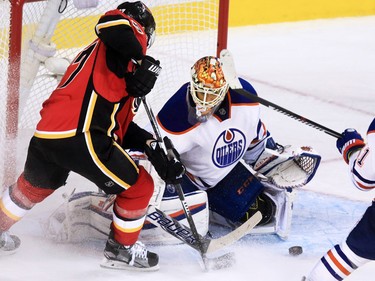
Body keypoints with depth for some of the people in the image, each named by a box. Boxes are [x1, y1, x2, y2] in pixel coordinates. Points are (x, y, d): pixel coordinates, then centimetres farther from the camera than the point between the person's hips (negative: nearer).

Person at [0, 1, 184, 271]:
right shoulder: (131, 34, 6)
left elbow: (121, 127, 26)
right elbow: (111, 23, -20)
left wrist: (152, 147, 17)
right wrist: (142, 63, -18)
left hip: (46, 136, 9)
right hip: (79, 135, -9)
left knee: (33, 186, 36)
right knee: (139, 187, 9)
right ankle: (123, 249, 21)